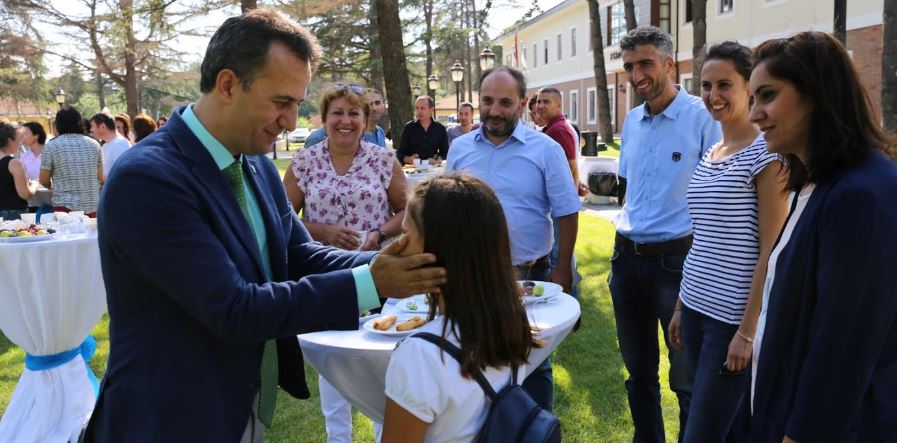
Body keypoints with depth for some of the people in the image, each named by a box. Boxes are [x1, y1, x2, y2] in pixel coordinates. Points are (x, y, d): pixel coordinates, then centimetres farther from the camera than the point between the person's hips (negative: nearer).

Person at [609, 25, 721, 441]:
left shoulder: (702, 117, -11)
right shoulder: (631, 120, 10)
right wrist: (624, 245, 14)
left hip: (676, 258, -6)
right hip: (627, 257, 7)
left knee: (687, 378, 6)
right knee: (638, 370, 18)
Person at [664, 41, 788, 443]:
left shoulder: (765, 153, -11)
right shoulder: (709, 154, 11)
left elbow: (770, 251, -14)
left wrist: (748, 331, -16)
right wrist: (680, 307, 15)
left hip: (733, 318, -7)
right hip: (696, 309, 7)